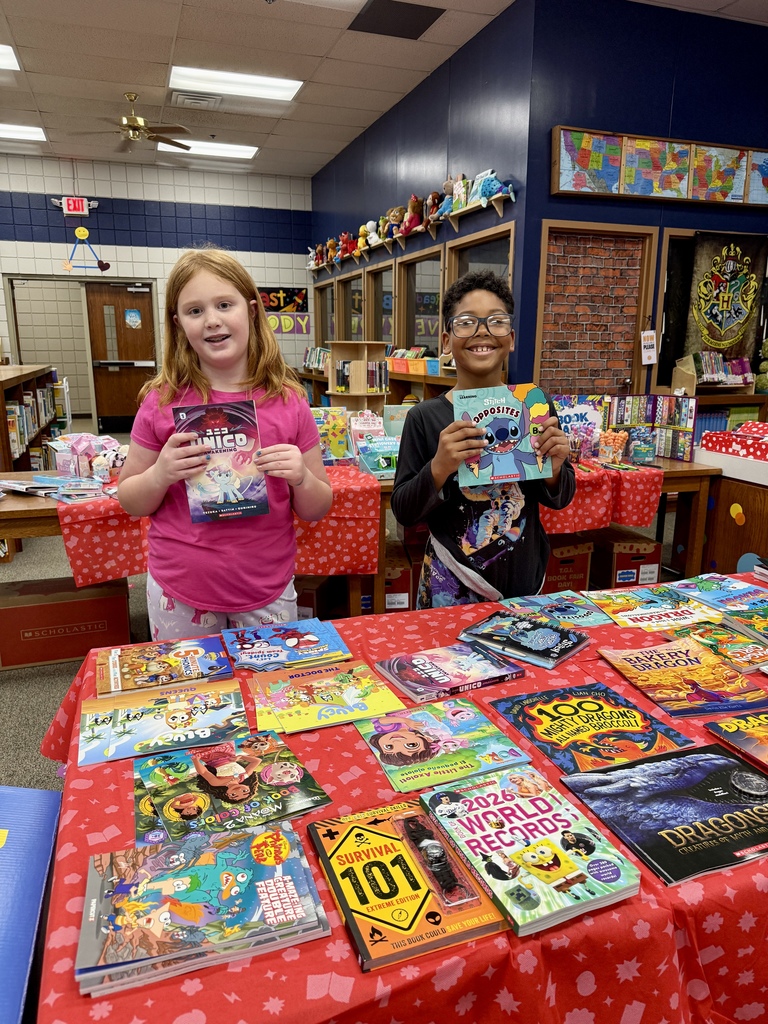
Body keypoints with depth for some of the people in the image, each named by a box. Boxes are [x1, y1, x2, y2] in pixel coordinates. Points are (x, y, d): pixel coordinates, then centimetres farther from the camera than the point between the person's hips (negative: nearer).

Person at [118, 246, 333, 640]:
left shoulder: (288, 400, -7)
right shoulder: (163, 400, -7)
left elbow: (316, 511, 0)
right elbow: (130, 501, 1)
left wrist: (302, 478, -20)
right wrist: (160, 475, -18)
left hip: (268, 592, 1)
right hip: (179, 592, 0)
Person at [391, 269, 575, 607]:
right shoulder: (425, 417, -10)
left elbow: (559, 500, 5)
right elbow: (403, 512, -8)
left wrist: (554, 469, -16)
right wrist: (438, 469, -25)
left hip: (526, 580, 3)